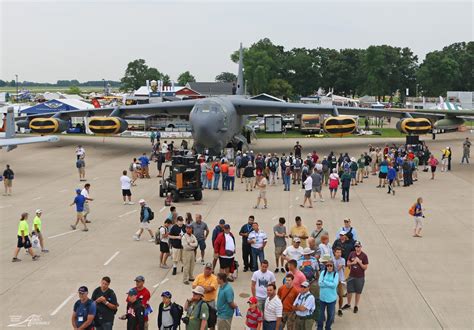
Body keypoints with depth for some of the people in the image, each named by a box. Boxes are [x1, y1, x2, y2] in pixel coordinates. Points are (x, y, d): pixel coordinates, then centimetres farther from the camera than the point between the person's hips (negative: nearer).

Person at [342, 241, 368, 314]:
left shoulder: (364, 256, -10)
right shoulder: (352, 254, 0)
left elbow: (365, 267, -10)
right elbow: (348, 263, 6)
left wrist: (359, 262, -21)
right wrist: (352, 263, -14)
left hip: (360, 277, -3)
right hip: (351, 276, 3)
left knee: (358, 292, 9)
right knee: (349, 291, 10)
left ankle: (356, 306, 25)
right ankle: (348, 304, 31)